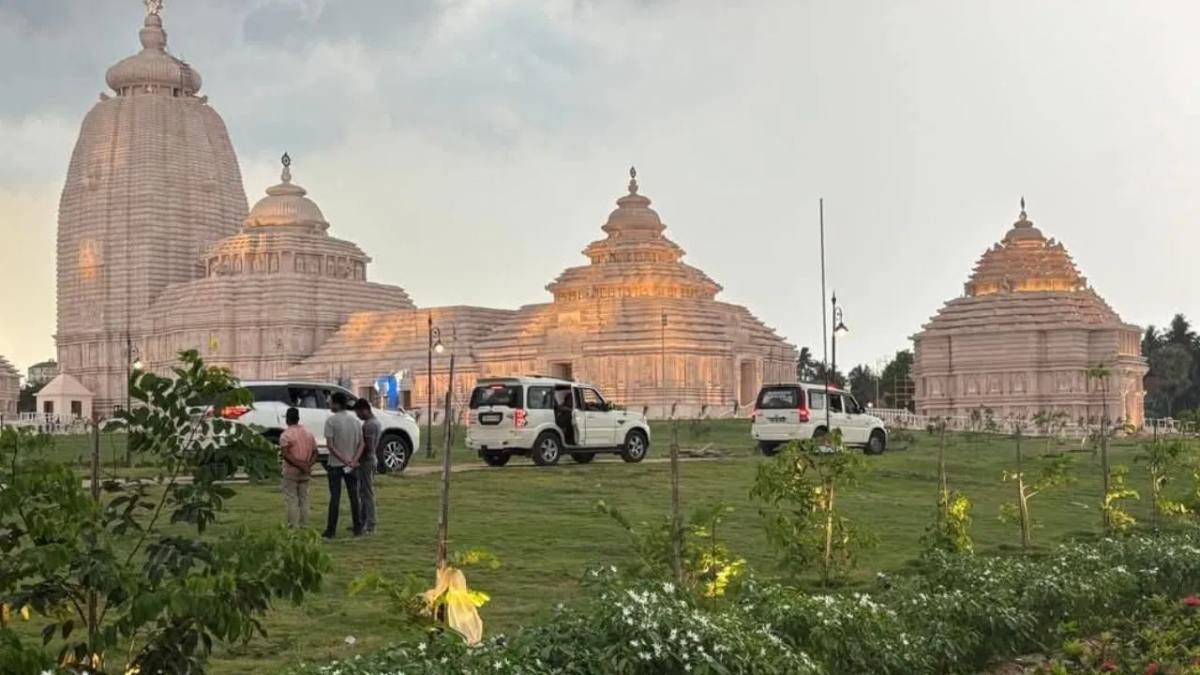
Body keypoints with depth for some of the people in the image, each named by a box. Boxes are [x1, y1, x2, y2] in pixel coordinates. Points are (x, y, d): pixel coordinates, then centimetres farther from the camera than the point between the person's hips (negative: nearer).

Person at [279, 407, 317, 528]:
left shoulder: (286, 434, -9)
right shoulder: (308, 433, 10)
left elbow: (285, 454, -21)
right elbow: (315, 453, 8)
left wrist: (299, 464, -18)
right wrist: (308, 465, -4)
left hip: (291, 471, -5)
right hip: (305, 473, 5)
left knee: (291, 500, -1)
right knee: (304, 500, 12)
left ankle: (294, 528, -3)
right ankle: (304, 527, 12)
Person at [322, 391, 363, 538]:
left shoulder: (331, 421, -10)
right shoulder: (355, 421, 5)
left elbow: (330, 445, -16)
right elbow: (361, 444, -1)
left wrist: (345, 461, -16)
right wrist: (353, 461, -11)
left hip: (335, 465, -4)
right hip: (351, 466, 4)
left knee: (335, 498, 0)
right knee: (354, 497, 10)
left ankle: (331, 530, 1)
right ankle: (358, 528, 13)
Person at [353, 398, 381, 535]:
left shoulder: (370, 424, -19)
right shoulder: (374, 421, 14)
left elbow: (368, 446, -23)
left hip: (366, 461, -11)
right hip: (368, 460, 11)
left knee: (368, 493, -6)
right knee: (362, 493, 16)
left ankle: (370, 526, -3)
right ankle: (363, 523, 23)